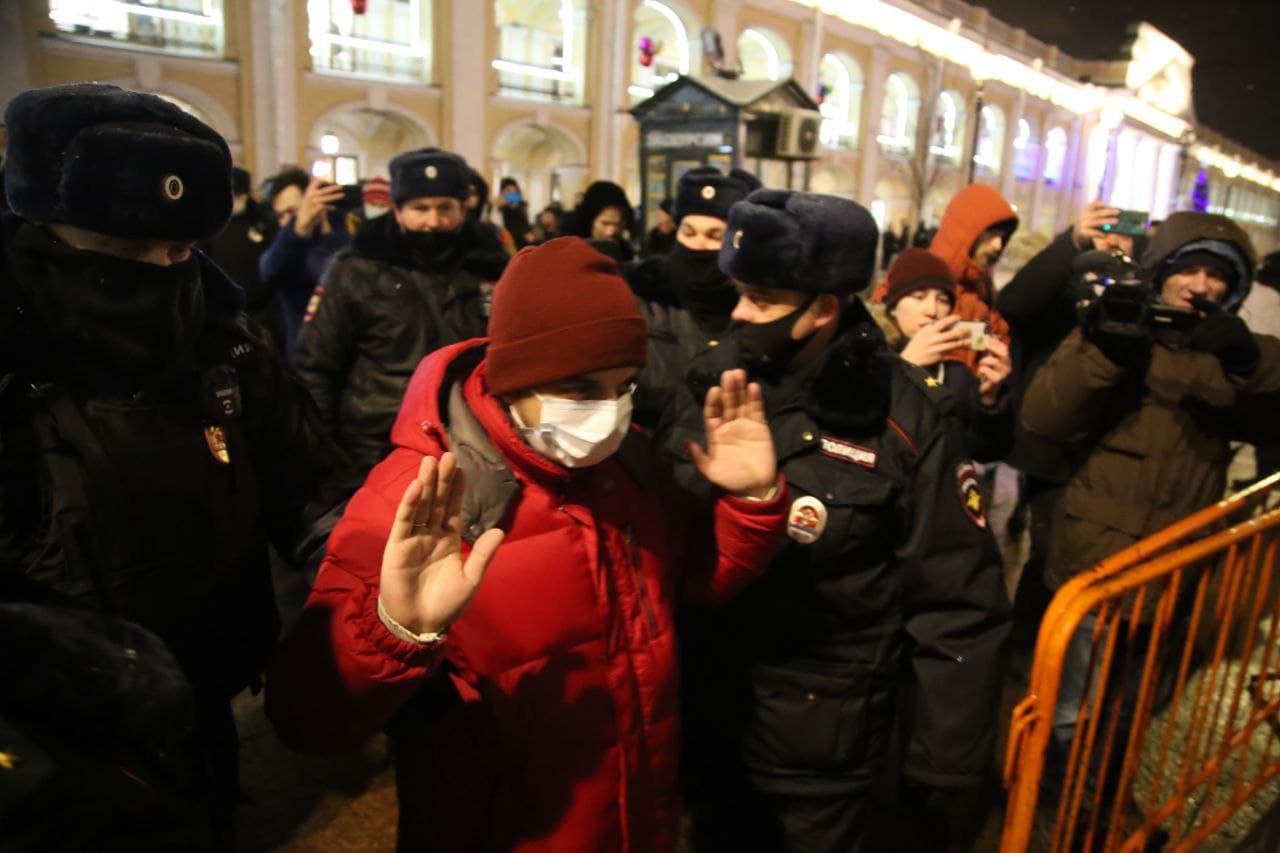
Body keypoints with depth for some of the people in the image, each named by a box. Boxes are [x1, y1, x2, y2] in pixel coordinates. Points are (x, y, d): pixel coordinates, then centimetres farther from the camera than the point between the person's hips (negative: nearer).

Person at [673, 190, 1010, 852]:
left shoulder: (904, 419, -17)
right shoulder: (713, 382, -7)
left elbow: (956, 609, -13)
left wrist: (946, 774, -9)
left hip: (822, 747, -3)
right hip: (709, 717, 4)